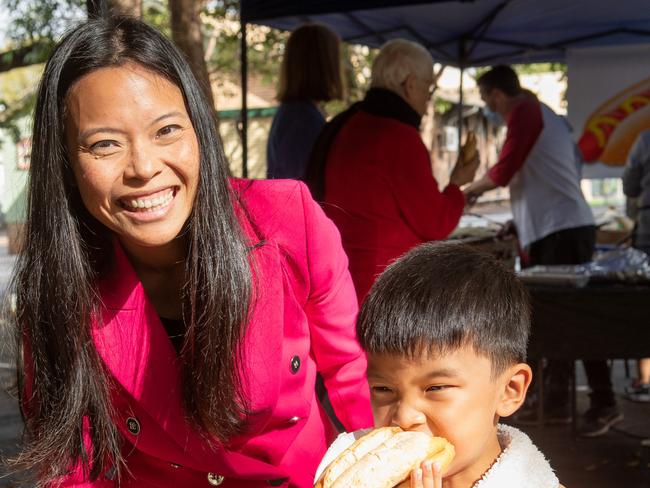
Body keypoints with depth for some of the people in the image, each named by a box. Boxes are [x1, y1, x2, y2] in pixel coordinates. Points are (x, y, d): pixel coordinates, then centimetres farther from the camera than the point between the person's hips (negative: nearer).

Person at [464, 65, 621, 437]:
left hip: (563, 229, -10)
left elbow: (503, 171, -9)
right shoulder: (541, 113, 23)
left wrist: (471, 189, 9)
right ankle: (558, 402, 13)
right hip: (553, 230, 10)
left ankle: (604, 404, -9)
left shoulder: (525, 112, -6)